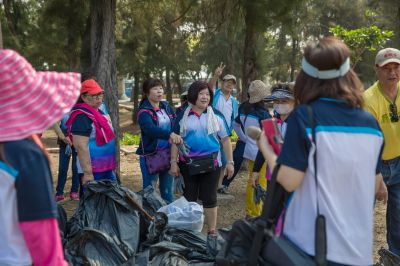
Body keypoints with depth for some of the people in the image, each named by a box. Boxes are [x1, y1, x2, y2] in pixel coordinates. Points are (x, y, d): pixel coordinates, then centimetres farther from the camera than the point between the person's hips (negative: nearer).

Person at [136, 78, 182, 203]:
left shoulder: (166, 107, 8)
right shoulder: (144, 112, -13)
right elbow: (150, 129, -31)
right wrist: (170, 134, -46)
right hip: (150, 155, -6)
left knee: (168, 192, 16)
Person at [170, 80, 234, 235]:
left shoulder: (216, 115, 1)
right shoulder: (183, 116, 2)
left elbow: (225, 139, 2)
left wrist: (230, 162, -1)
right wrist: (173, 162, -2)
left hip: (211, 163, 0)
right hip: (187, 163, 1)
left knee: (209, 198, 6)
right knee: (189, 198, 11)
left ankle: (212, 231, 18)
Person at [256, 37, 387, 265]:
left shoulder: (305, 116, -14)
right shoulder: (371, 123, 0)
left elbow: (289, 181, -17)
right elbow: (374, 186, 8)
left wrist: (265, 147, -1)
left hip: (310, 244, -4)